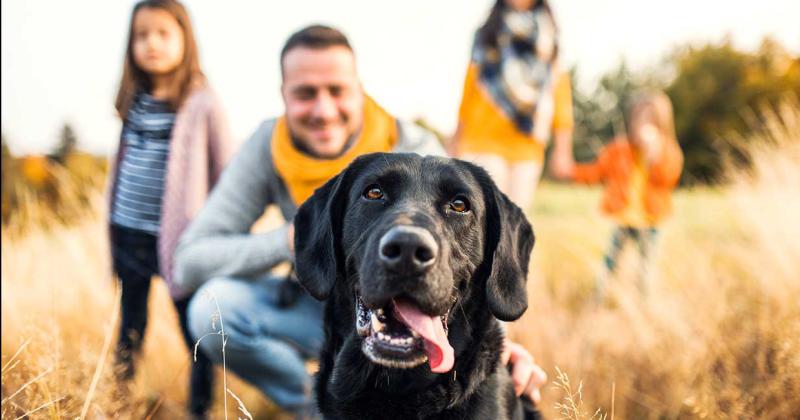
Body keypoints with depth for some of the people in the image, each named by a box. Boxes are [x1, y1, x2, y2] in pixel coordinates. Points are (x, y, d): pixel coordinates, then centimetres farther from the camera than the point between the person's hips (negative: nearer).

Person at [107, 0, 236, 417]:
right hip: (127, 235, 6)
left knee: (195, 329, 2)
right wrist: (114, 226, 16)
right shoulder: (135, 100, 7)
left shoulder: (202, 104, -10)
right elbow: (124, 161, 15)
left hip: (177, 238, -6)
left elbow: (228, 172, -7)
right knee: (130, 325, 20)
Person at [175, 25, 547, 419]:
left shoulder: (414, 151, -21)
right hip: (319, 308, 2)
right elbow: (191, 260, -19)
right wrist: (290, 239, -33)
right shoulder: (267, 146, -16)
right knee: (214, 306, -24)